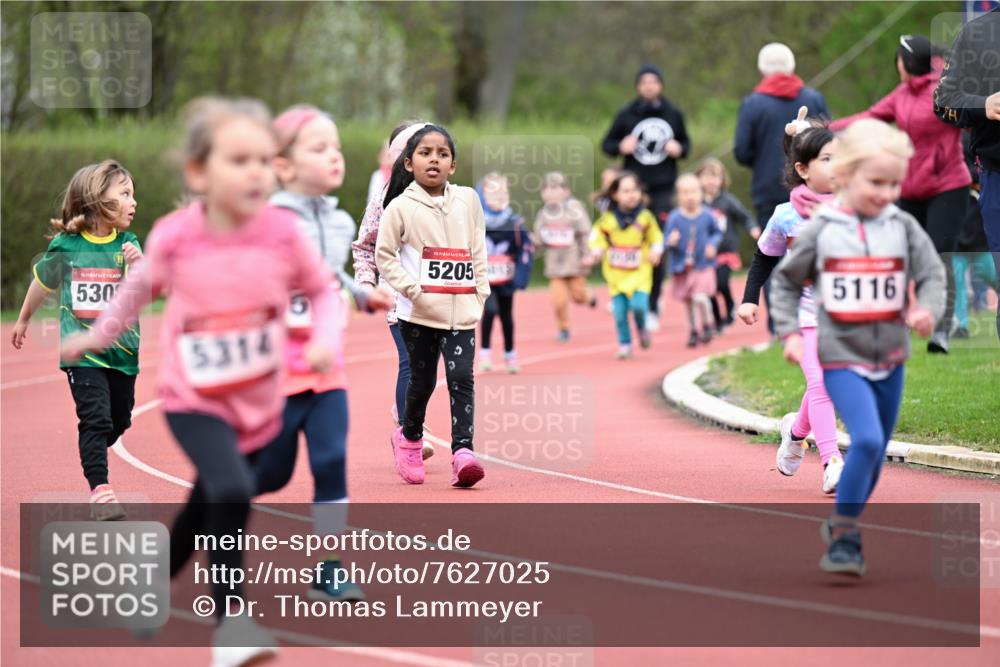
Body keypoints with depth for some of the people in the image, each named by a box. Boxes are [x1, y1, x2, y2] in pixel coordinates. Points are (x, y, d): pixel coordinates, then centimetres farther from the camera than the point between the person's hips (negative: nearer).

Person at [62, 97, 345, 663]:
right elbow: (141, 287, 4)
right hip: (194, 401, -3)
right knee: (231, 493, -27)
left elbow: (323, 290, 1)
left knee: (207, 509, 21)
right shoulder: (175, 238, -18)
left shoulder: (282, 232, -15)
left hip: (260, 403, 3)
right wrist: (99, 336, 14)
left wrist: (327, 341, -17)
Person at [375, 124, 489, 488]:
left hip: (462, 312, 2)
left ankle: (463, 454, -19)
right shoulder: (401, 207, -3)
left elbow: (478, 250, 15)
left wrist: (481, 291, 7)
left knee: (462, 379, -11)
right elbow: (385, 255, -3)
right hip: (419, 314, -2)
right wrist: (412, 289, -12)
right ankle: (408, 438, 34)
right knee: (422, 381, 9)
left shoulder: (468, 200, 8)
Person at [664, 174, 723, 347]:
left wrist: (713, 244, -10)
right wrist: (671, 242, -27)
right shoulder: (674, 218, -9)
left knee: (700, 297, -17)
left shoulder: (707, 216, -6)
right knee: (688, 301, 12)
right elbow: (668, 241, -5)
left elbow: (717, 233, 8)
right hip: (681, 267, 1)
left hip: (703, 265, -1)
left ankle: (707, 325, 9)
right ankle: (693, 331, 31)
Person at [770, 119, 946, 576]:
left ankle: (844, 523, 34)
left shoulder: (903, 227, -1)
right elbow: (786, 281, 5)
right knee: (867, 439, -21)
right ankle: (844, 536, -10)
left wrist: (928, 310, -22)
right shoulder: (821, 230, -5)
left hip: (890, 357, 4)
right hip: (841, 356, -4)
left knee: (876, 452, 13)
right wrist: (790, 333, -5)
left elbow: (932, 273, -1)